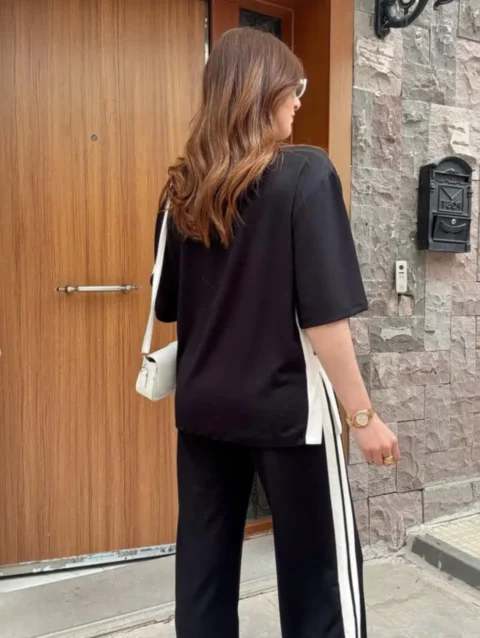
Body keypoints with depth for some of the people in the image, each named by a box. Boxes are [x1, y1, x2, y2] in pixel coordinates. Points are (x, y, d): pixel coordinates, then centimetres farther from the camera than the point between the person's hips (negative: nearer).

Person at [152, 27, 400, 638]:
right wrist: (362, 413, -6)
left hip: (202, 406, 6)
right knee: (319, 572, 10)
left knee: (204, 565, 16)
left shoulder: (183, 187, 4)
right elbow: (324, 315, -16)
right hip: (286, 406, -5)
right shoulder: (305, 174, -11)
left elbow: (169, 305, 11)